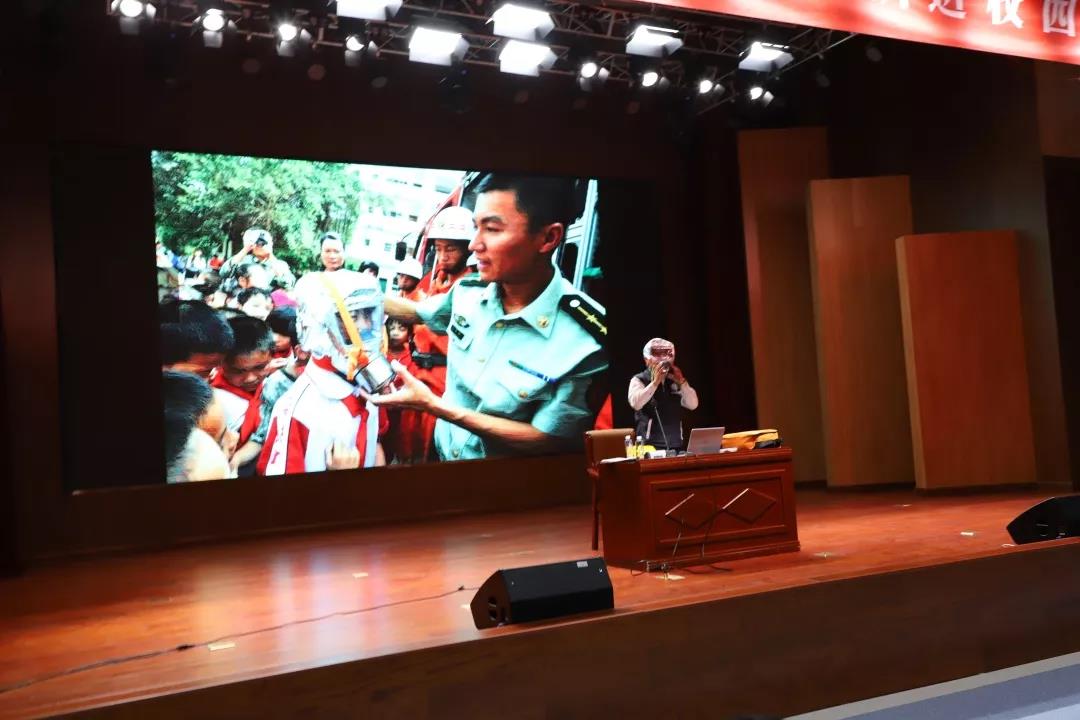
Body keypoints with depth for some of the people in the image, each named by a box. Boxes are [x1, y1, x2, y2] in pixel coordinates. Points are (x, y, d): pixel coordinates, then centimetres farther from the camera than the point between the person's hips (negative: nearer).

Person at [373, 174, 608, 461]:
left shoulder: (584, 340, -27)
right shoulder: (468, 291, -7)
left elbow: (548, 442, -22)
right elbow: (417, 311, 15)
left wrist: (435, 406, -24)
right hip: (442, 455, 6)